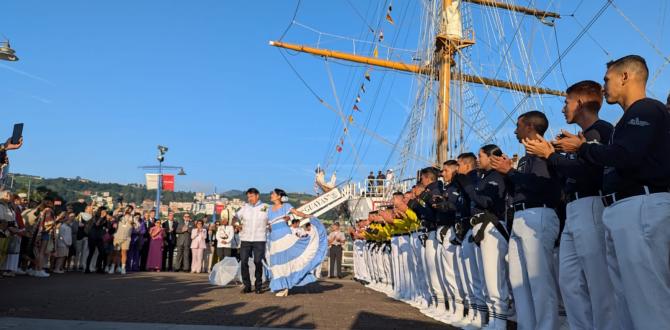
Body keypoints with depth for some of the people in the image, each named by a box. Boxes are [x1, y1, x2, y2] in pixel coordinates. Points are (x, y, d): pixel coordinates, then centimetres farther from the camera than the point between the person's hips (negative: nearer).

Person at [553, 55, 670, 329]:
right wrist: (583, 148, 13)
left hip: (642, 207, -10)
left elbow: (624, 157, -20)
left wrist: (582, 148, -6)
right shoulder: (630, 118, 24)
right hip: (619, 210, 10)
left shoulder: (647, 110, -6)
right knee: (627, 297, 12)